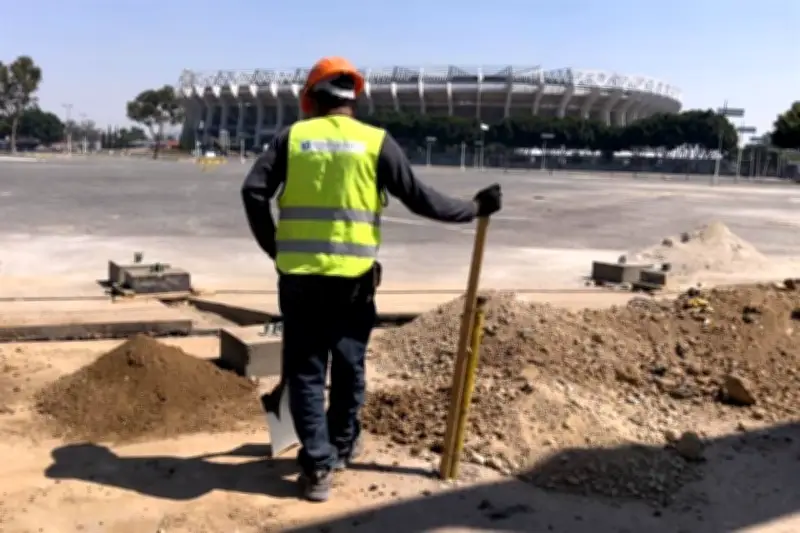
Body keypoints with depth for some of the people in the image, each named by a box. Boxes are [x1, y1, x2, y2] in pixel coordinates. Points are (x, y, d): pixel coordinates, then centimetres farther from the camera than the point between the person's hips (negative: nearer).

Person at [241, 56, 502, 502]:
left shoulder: (293, 137, 4)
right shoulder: (376, 141, 0)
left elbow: (254, 192, -3)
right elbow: (419, 198, -1)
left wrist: (275, 249, 6)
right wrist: (474, 208, 11)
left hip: (300, 275, 0)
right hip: (352, 277, 0)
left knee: (306, 369, 8)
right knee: (349, 365, 18)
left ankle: (318, 465, 8)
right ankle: (342, 445, 34)